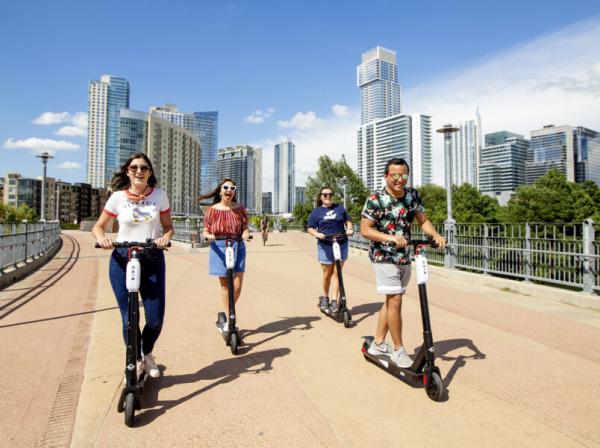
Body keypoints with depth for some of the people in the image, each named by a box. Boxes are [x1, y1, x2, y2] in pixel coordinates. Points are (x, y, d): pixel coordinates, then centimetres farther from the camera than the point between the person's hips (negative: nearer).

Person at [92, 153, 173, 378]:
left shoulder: (159, 195, 2)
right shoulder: (118, 197, 0)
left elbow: (168, 226, 8)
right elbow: (98, 226, 8)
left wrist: (165, 237, -14)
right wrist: (101, 238, -14)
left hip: (153, 260, 1)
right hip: (122, 260, 0)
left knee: (156, 319, 0)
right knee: (129, 318, 2)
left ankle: (147, 354, 32)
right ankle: (135, 361, 28)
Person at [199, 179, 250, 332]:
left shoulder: (240, 209, 5)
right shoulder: (212, 210, 2)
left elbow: (245, 228, 4)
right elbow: (205, 231, 5)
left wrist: (246, 234, -18)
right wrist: (208, 235, -17)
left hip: (237, 247, 1)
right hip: (219, 248, -1)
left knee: (237, 286, -4)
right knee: (224, 285, 4)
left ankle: (230, 314, 22)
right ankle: (228, 319, 19)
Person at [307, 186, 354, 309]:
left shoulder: (340, 208, 9)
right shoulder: (316, 211, 5)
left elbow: (348, 221, 14)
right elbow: (310, 228, 3)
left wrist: (350, 229, -6)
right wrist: (317, 234, -16)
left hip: (341, 245, 1)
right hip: (325, 246, -1)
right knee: (327, 274, 6)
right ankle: (325, 298, 27)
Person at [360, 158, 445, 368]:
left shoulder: (412, 195, 3)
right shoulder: (376, 199, -14)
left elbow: (423, 220, 7)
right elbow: (365, 230, -15)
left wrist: (436, 235, -13)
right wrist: (391, 238, -28)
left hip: (404, 257, 6)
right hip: (384, 257, -6)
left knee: (391, 301, 13)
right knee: (395, 300, -8)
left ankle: (378, 344, 28)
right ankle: (398, 350, 9)